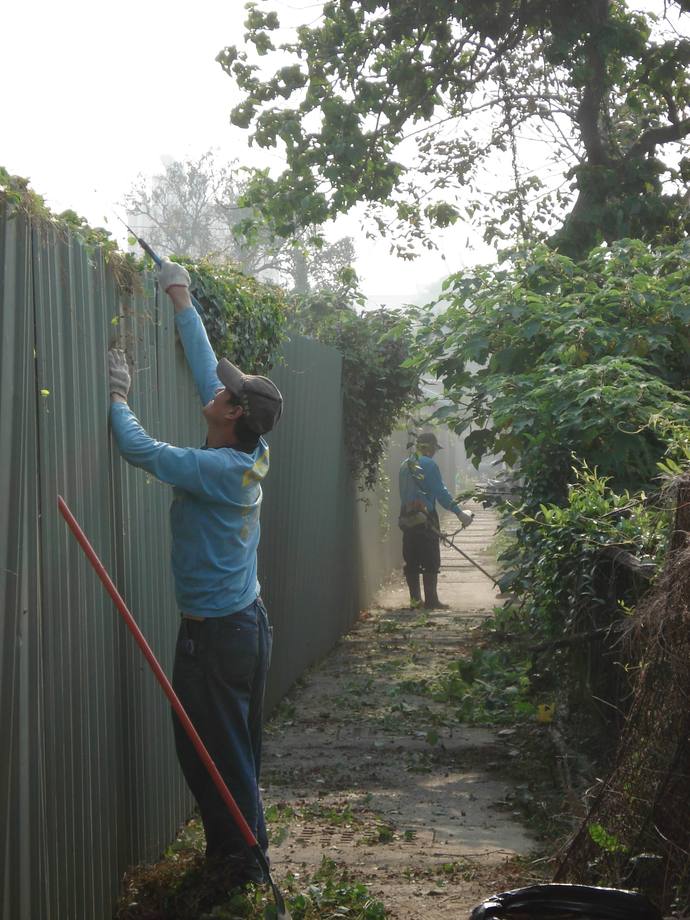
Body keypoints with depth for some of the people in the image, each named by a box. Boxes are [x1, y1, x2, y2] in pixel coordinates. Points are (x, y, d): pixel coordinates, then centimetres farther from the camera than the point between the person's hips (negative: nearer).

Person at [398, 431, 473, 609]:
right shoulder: (428, 464, -10)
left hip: (407, 519, 7)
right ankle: (431, 601, -2)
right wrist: (459, 513, -10)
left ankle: (415, 599, 12)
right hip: (425, 519, -7)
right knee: (430, 562, -2)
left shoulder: (405, 465, 13)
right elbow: (441, 492, -13)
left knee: (411, 561, 9)